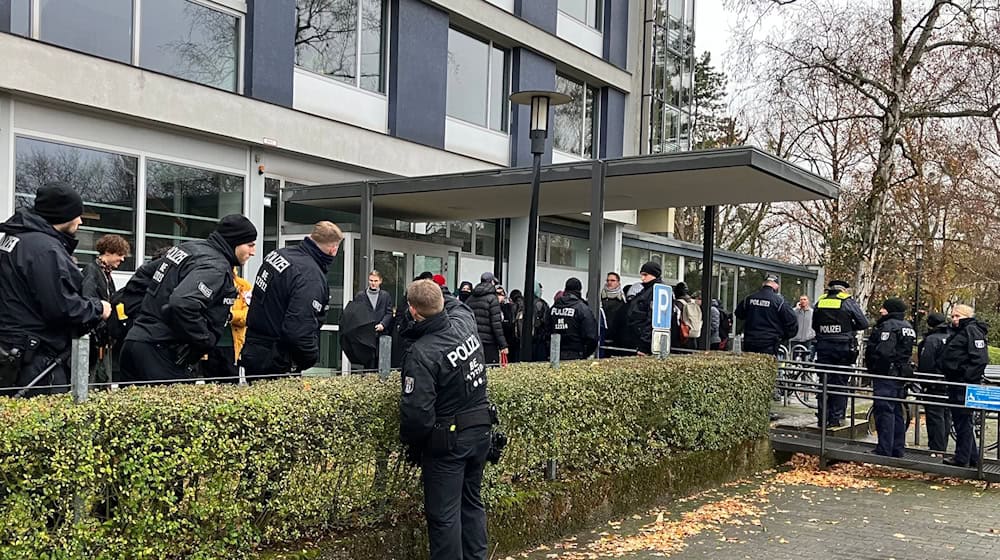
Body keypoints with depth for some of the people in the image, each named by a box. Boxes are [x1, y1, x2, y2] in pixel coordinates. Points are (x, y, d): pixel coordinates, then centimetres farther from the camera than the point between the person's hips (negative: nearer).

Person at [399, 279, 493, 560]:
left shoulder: (421, 354, -24)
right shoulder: (465, 322, -5)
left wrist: (409, 440, -7)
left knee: (443, 514, 4)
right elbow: (457, 304, 22)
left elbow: (417, 411, -24)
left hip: (447, 441, -7)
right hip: (480, 431, 8)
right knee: (472, 502, 20)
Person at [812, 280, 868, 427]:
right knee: (841, 383, 4)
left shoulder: (820, 302, 9)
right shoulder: (848, 302, -2)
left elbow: (814, 325, 14)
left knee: (824, 381, 8)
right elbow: (864, 324, -1)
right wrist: (849, 327, 14)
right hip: (843, 347, -3)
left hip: (823, 346, 3)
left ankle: (823, 416, 8)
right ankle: (836, 418, 5)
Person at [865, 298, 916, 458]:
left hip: (885, 374, -10)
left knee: (884, 410, -7)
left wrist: (872, 367, -11)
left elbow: (883, 352, -25)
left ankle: (884, 450, -5)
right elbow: (907, 351, 19)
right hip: (900, 373, 10)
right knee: (896, 411, 15)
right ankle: (898, 449, 21)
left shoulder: (888, 326, -16)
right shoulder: (907, 326, 15)